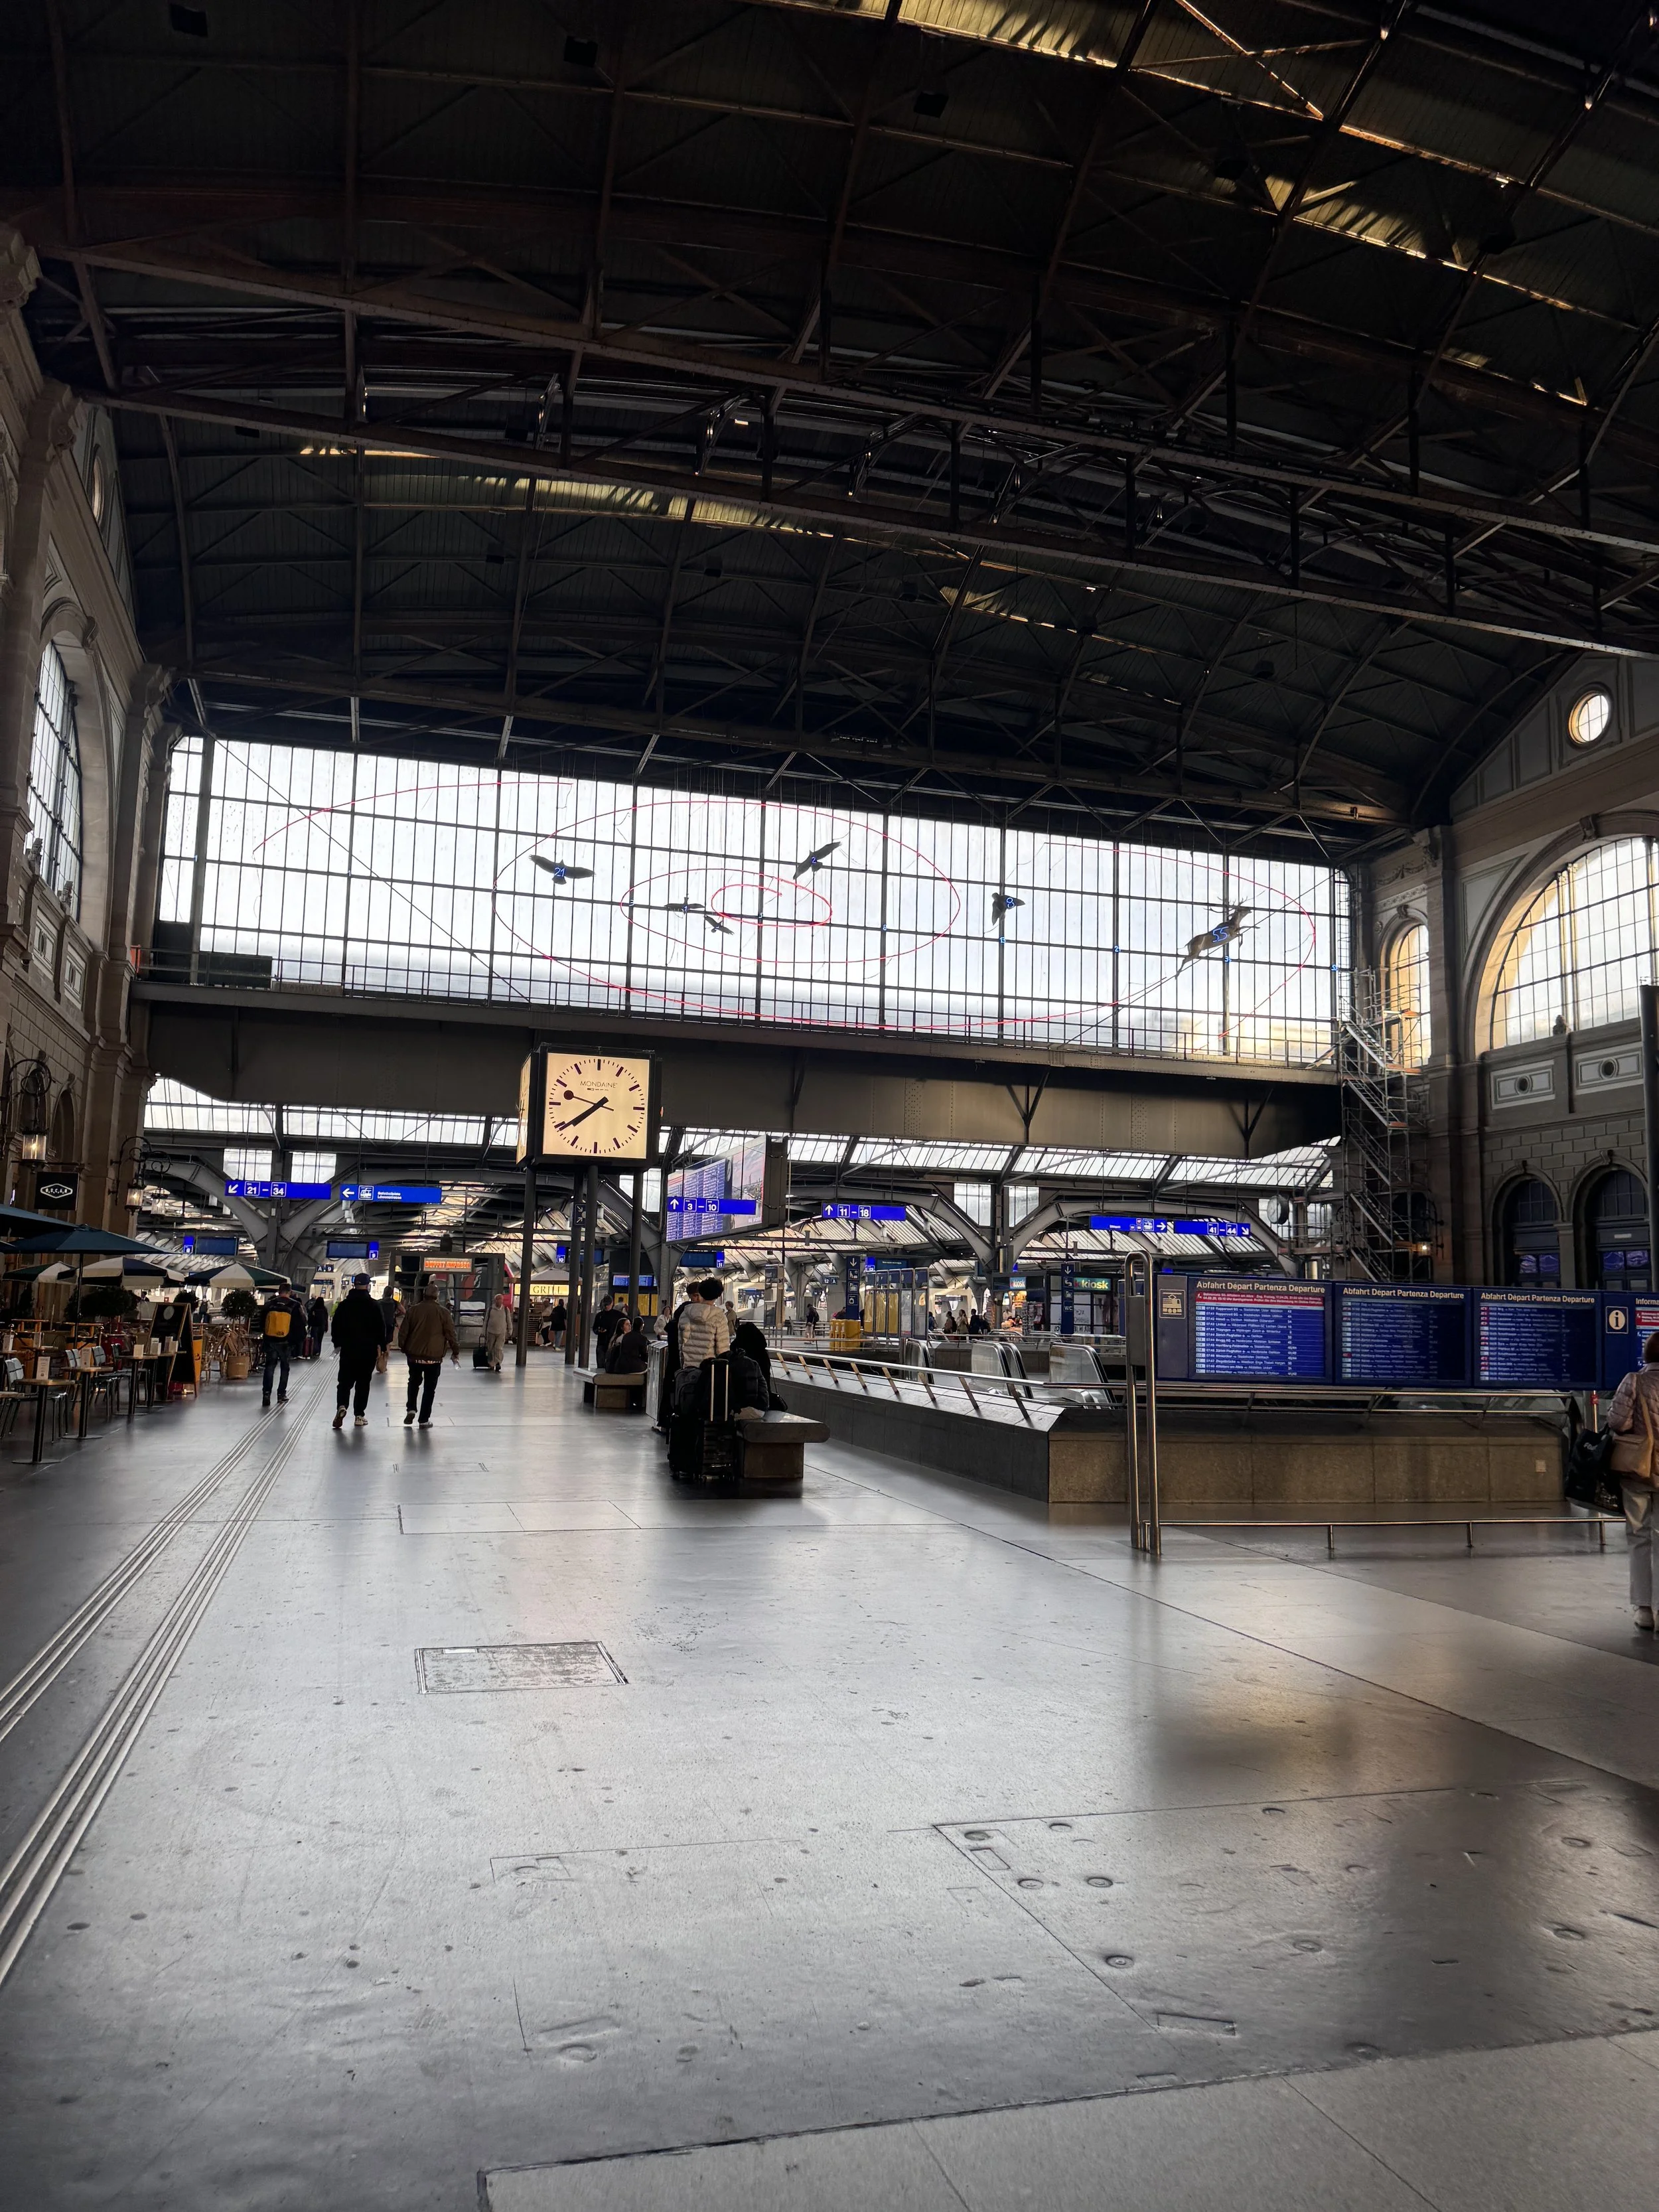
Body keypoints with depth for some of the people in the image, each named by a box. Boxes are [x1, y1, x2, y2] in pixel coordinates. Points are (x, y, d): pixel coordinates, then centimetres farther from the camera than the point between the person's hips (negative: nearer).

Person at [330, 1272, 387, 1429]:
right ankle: (360, 1415, 6)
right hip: (369, 1350, -1)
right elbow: (381, 1328, -5)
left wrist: (337, 1344, 16)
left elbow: (336, 1327, 5)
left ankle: (342, 1406, -16)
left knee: (345, 1381, 9)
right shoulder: (374, 1305, -5)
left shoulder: (344, 1305, 1)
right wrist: (381, 1347, 2)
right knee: (363, 1382, 6)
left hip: (348, 1350, 1)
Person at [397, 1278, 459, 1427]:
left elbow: (403, 1331, 4)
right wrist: (456, 1351, 7)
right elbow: (450, 1334, -4)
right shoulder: (443, 1312, -6)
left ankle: (411, 1408, 8)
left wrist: (403, 1347, 19)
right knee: (430, 1387, 6)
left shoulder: (413, 1310, 0)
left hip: (414, 1354, 2)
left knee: (414, 1382, 24)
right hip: (434, 1355, -2)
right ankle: (424, 1419, 6)